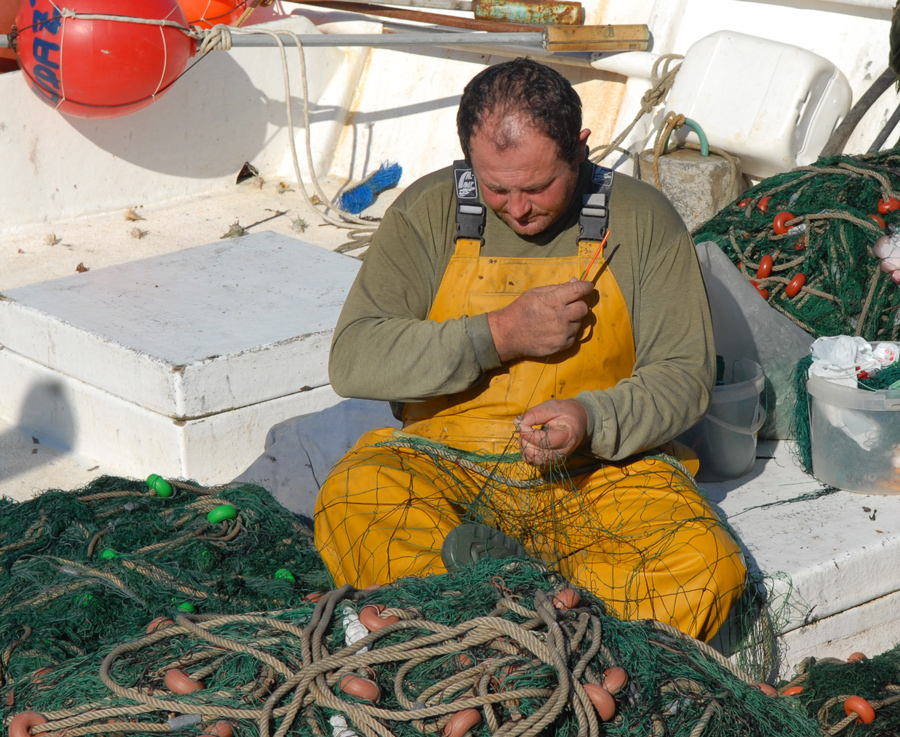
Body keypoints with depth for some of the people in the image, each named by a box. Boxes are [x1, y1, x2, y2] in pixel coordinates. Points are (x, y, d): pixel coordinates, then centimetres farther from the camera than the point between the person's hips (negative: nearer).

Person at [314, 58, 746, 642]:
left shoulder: (643, 220, -1)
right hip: (446, 467, -1)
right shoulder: (427, 213, 0)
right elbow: (352, 360, -8)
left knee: (704, 573, -28)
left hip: (601, 470, 1)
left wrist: (592, 420, -21)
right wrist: (498, 335, -17)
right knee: (351, 511, -33)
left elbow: (684, 375, 0)